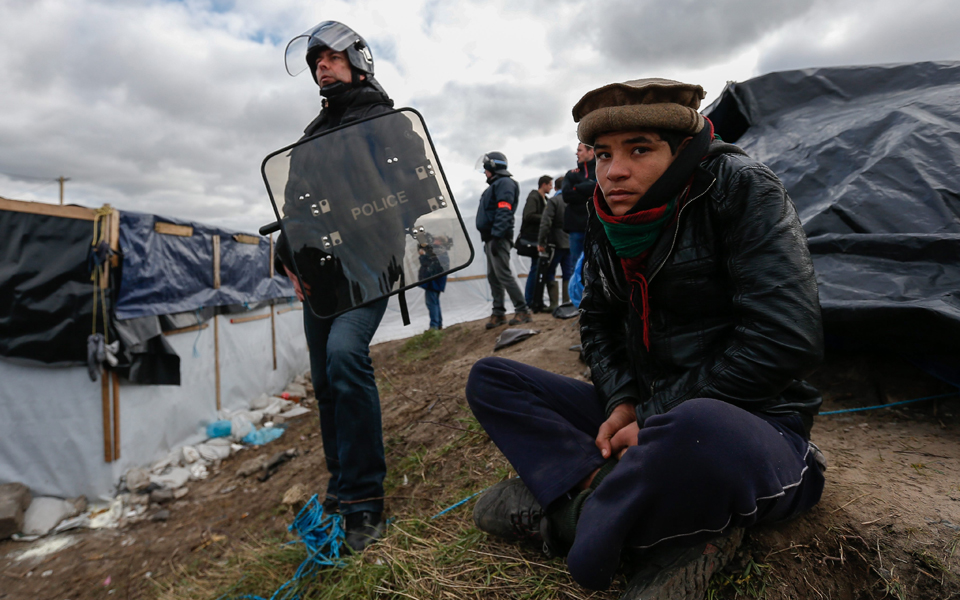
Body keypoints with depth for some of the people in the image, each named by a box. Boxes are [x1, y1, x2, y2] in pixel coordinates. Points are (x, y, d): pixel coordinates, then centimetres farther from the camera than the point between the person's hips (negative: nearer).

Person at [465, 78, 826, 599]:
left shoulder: (740, 187, -14)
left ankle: (567, 516, -15)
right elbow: (597, 324, 12)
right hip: (646, 415, 6)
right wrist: (623, 403, -7)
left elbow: (784, 340, -22)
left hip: (753, 426, -5)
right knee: (489, 379, -1)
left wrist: (657, 417, -17)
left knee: (696, 429, -44)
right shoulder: (607, 222, 3)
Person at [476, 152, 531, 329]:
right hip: (490, 238, 10)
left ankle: (522, 311, -7)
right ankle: (498, 313, 14)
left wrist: (496, 236, -26)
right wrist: (488, 240, 18)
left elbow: (504, 212, -19)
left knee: (504, 274, -11)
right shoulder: (495, 185, 24)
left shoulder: (504, 183, -7)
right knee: (493, 276, 9)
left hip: (498, 238, -10)